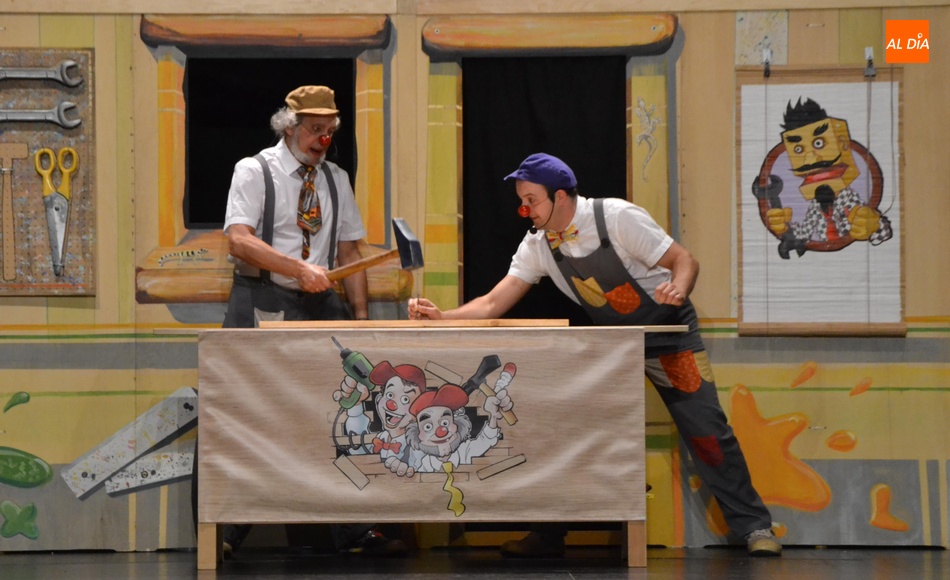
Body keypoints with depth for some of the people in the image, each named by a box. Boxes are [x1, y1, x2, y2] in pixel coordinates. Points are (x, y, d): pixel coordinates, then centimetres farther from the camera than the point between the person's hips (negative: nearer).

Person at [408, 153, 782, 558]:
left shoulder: (617, 217, -21)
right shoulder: (537, 246, -6)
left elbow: (685, 260, -17)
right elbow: (493, 304, -7)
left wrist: (678, 289, -40)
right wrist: (441, 317, -23)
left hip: (668, 331, -5)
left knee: (706, 430, -9)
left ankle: (754, 527, 2)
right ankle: (549, 535, 6)